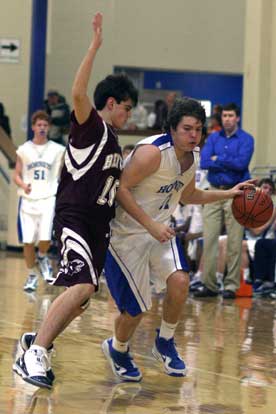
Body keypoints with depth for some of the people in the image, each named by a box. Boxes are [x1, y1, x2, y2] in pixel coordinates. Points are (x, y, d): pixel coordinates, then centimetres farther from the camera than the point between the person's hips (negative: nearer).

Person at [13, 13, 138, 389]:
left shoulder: (112, 140, 20)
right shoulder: (90, 126, -5)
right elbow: (78, 93, -26)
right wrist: (95, 46, -29)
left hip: (98, 224, 9)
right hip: (74, 218, -9)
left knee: (81, 297, 10)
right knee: (83, 286, -26)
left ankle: (37, 342, 26)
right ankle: (34, 355, -24)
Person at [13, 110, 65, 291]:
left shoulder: (57, 150, 4)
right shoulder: (24, 149, 5)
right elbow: (17, 175, 7)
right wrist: (23, 185, -13)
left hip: (48, 198, -1)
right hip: (28, 200, 1)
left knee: (45, 238, -17)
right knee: (28, 241, 1)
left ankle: (43, 257, 16)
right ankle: (32, 275, 17)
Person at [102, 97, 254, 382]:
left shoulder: (193, 157, 2)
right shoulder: (153, 152, -25)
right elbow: (121, 188, -26)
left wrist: (228, 194, 13)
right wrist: (151, 225, -29)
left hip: (158, 229, 7)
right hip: (125, 232, -7)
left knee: (179, 281, -16)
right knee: (136, 308, -5)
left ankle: (165, 343, 9)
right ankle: (117, 350, 27)